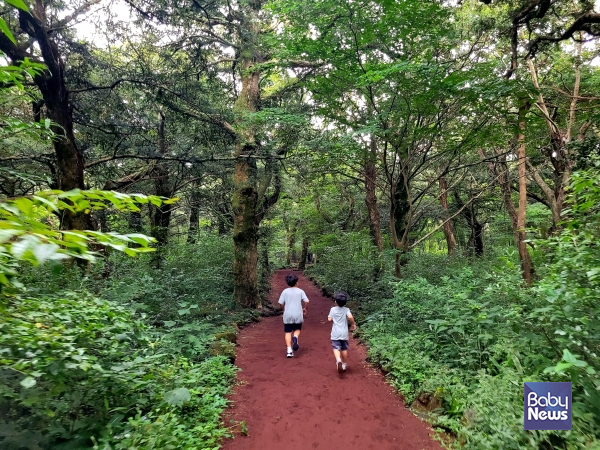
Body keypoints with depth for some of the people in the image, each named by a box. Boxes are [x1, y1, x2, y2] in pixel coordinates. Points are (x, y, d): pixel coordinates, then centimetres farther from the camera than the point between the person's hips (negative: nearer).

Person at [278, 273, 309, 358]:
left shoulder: (285, 291, -3)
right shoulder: (300, 291, -2)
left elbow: (281, 303, -4)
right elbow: (306, 301, -8)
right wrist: (304, 308, 10)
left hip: (287, 315, 0)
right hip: (298, 314, 0)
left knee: (288, 332, 8)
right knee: (297, 329, 20)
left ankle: (289, 350, -1)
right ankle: (295, 337, -12)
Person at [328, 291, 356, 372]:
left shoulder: (333, 309, -4)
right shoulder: (346, 310, -6)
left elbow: (329, 319, -4)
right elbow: (350, 317, -22)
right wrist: (353, 324, -6)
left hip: (335, 333, -1)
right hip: (344, 333, 1)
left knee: (336, 348, -3)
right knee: (344, 349, 15)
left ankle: (338, 359, -31)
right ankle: (344, 364, 26)